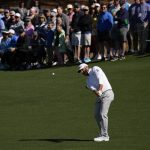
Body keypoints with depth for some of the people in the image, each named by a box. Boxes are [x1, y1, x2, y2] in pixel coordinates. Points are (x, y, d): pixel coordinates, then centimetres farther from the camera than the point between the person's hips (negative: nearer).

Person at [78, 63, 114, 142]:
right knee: (97, 115, 5)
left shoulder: (95, 69, 1)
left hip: (107, 93, -9)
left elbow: (101, 79, -15)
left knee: (102, 114, -15)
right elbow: (92, 87, -1)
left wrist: (100, 90, -29)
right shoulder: (88, 80, 21)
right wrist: (96, 92, -25)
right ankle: (103, 135, 14)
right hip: (99, 97, 9)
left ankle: (104, 136, -16)